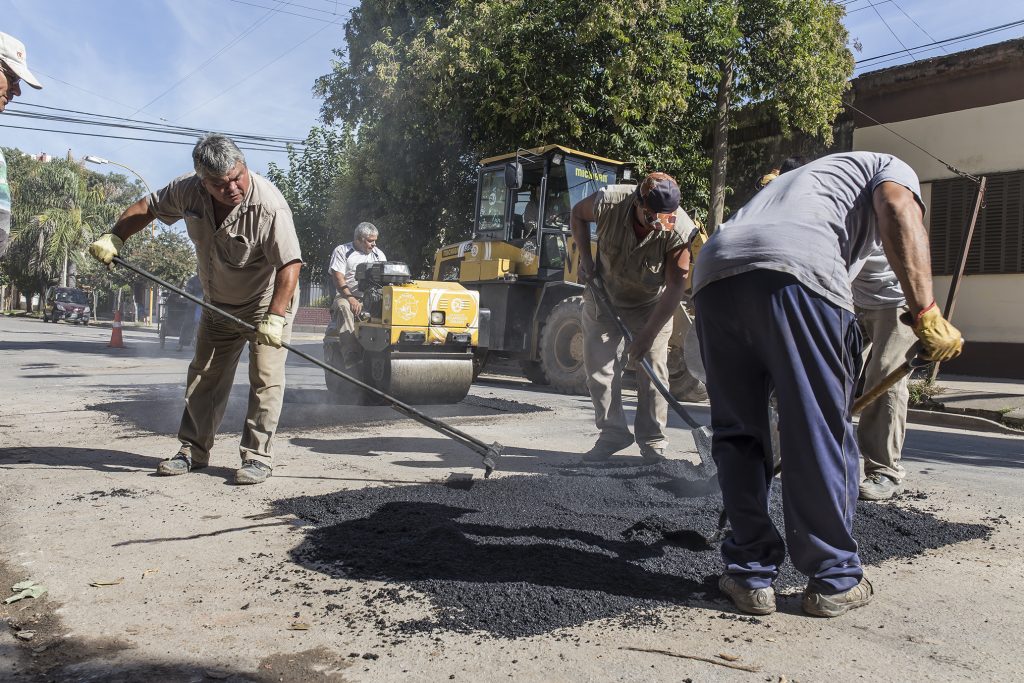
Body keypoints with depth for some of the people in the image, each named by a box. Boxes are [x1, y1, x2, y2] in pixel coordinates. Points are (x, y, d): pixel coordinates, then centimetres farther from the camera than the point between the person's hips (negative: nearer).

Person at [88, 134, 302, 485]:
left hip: (268, 301, -6)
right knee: (203, 376, 10)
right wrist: (113, 238, -5)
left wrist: (274, 317, -40)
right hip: (218, 304, 6)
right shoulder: (189, 190, -14)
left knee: (265, 378, -11)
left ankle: (257, 456, -3)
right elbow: (147, 207, 5)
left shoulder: (269, 206, -32)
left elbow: (290, 264, -35)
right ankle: (193, 450, 21)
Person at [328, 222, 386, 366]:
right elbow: (338, 278, -6)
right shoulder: (341, 251, 8)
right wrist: (351, 299, -21)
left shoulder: (378, 254, 22)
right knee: (343, 307, -38)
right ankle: (351, 357, -45)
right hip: (347, 296, -3)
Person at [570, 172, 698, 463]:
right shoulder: (608, 202, -30)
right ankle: (613, 433, 11)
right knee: (599, 365, -1)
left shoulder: (679, 231, -33)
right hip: (604, 293, 2)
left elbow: (675, 287, -27)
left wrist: (649, 334, -27)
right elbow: (578, 214, -5)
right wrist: (585, 258, -12)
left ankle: (653, 443, 10)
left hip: (650, 304, -1)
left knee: (653, 369, -3)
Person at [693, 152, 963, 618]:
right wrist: (926, 313, -5)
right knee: (822, 435, 7)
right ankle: (834, 582, 20)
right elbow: (899, 209, 1)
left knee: (737, 435, 16)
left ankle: (751, 576, 22)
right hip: (798, 271, -6)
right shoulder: (892, 168, 30)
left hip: (713, 273, 6)